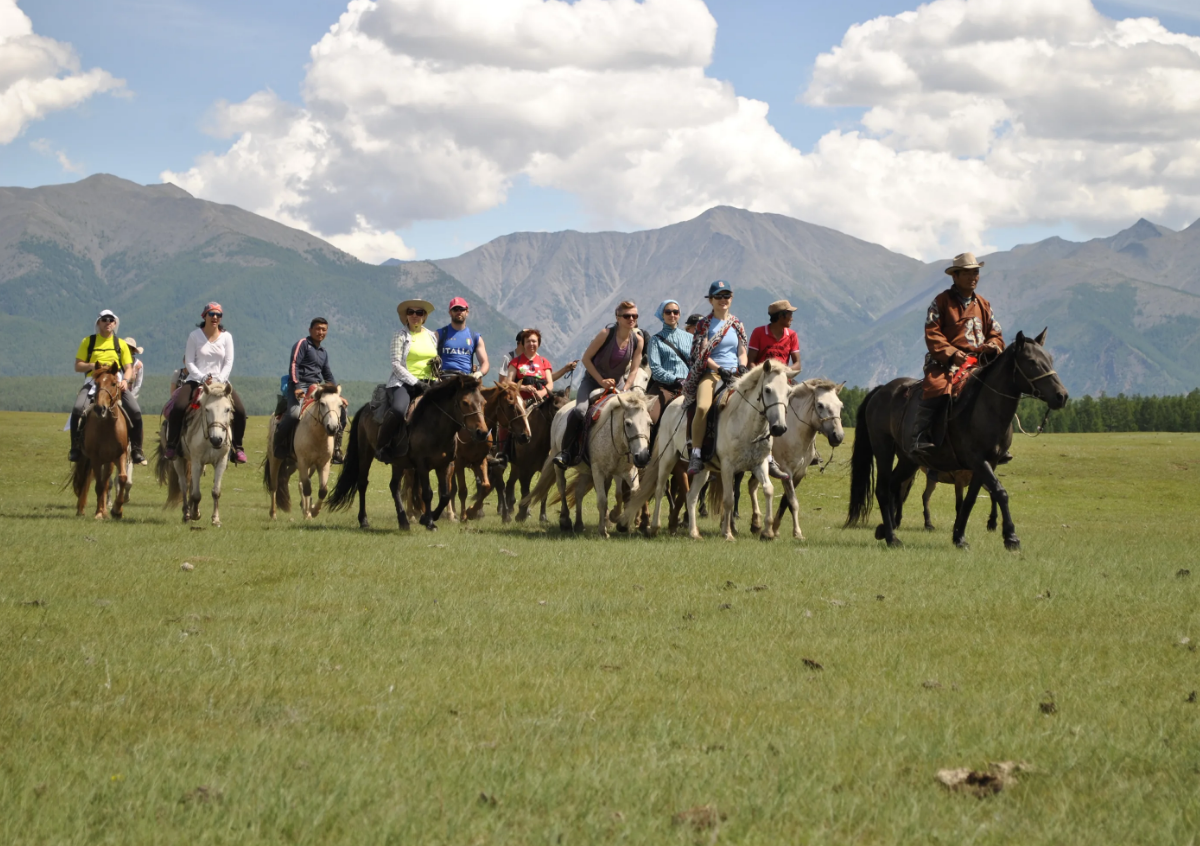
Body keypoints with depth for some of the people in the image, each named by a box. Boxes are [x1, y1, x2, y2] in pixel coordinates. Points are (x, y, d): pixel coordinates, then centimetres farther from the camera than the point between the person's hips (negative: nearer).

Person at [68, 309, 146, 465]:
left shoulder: (121, 344, 14)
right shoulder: (88, 341, 10)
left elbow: (128, 368, 11)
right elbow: (78, 366, 7)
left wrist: (126, 380, -11)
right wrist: (93, 366, -13)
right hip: (93, 381, -1)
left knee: (135, 411, -20)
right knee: (78, 408, -28)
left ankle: (136, 450, -7)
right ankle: (75, 448, -15)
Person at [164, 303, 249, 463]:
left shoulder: (226, 337, 5)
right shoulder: (195, 335, 1)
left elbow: (229, 363, 1)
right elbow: (189, 362, -3)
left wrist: (218, 381, -15)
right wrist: (202, 379, -17)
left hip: (220, 381, 2)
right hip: (196, 380, -2)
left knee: (240, 411, -19)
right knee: (178, 407, -27)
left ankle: (237, 447, -1)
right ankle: (171, 446, -14)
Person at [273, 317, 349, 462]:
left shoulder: (324, 352, 24)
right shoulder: (302, 344, 2)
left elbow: (328, 375, 30)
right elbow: (293, 365, -9)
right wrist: (296, 387, -21)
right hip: (300, 387, -8)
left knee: (341, 408, 2)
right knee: (295, 413, -35)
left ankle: (336, 449, 6)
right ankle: (279, 444, -18)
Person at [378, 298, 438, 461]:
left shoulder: (431, 336, 17)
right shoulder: (400, 335, 2)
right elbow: (396, 364, -5)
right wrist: (415, 382, -15)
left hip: (428, 383, 5)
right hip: (404, 382, -5)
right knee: (398, 409, -35)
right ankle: (381, 446, -17)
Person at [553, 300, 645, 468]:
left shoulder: (637, 340, -7)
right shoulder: (606, 334, -18)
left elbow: (634, 370, -3)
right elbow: (586, 358, -13)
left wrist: (624, 391, -16)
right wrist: (601, 381, -17)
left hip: (617, 383, 4)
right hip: (593, 380, -4)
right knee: (580, 410, -28)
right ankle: (566, 451, -15)